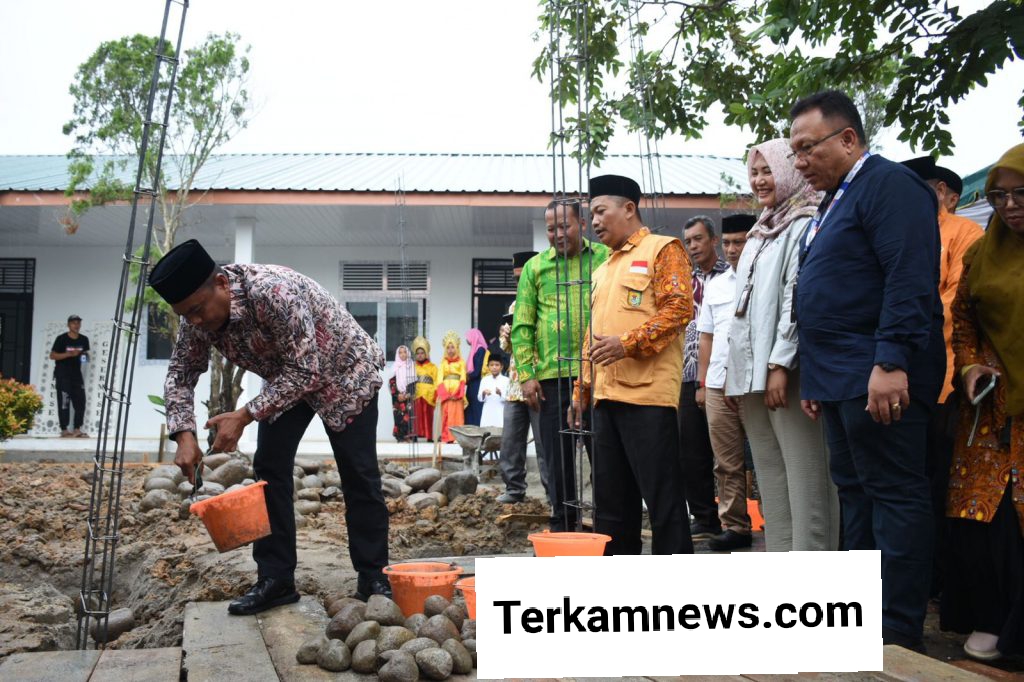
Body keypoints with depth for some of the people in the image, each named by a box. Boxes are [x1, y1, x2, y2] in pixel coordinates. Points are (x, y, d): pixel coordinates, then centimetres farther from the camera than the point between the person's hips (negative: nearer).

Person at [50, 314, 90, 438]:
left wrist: (85, 357, -3)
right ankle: (64, 430, -2)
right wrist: (69, 354, -19)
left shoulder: (84, 339, 6)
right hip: (62, 374, -5)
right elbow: (52, 355, -8)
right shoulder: (61, 339, -9)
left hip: (77, 373, 5)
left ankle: (77, 430, 7)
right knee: (64, 402, -5)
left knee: (80, 401, 1)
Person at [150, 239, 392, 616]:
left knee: (358, 474, -2)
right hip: (285, 378, 6)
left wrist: (245, 415, -38)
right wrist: (184, 436, -21)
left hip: (343, 372, -6)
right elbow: (180, 375, -6)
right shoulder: (198, 317, -18)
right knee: (269, 468, -4)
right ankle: (276, 580, 5)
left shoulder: (273, 291, -40)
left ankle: (373, 579, 10)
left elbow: (306, 370, -36)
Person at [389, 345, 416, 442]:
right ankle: (400, 437, -7)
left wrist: (408, 394, -8)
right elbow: (392, 382, 4)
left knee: (408, 415, -11)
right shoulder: (395, 367, 9)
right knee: (399, 416, -7)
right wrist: (398, 394, -7)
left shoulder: (412, 366, 8)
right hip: (397, 396, 0)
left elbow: (414, 382, 4)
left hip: (409, 396, 0)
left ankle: (409, 436, -11)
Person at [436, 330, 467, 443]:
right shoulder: (443, 363, 13)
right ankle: (446, 437, 3)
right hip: (445, 393, 2)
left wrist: (457, 393, -11)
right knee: (445, 415, 1)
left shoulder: (461, 362, 7)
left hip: (457, 393, -2)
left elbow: (463, 379, -1)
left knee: (457, 415, -6)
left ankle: (456, 436, -7)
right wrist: (445, 393, -8)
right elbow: (440, 380, 5)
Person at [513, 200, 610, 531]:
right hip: (552, 376, 1)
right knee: (558, 455, 8)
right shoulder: (535, 267, 7)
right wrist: (526, 375, -2)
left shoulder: (605, 258, 5)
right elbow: (522, 326, 6)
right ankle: (563, 526, 21)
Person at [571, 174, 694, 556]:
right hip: (606, 396, 8)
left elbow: (678, 308, -11)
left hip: (647, 393, -8)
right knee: (610, 497, 10)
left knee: (662, 494, -4)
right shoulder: (603, 269, 25)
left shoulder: (663, 249, 2)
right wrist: (580, 391, 21)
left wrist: (629, 343, -20)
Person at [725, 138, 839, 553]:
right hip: (751, 374, 9)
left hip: (787, 373, -9)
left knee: (805, 479, -7)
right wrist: (735, 373, 16)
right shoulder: (761, 232, 22)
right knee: (770, 479, 10)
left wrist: (781, 363, -20)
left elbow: (799, 298, -14)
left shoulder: (806, 225, -5)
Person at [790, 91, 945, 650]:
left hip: (877, 376, -10)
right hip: (839, 380, 10)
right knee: (854, 493, 13)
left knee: (894, 495, -3)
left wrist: (891, 362, -25)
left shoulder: (889, 184, -8)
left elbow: (910, 280, -19)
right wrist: (813, 378, 20)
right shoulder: (832, 202, 20)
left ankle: (898, 633, 4)